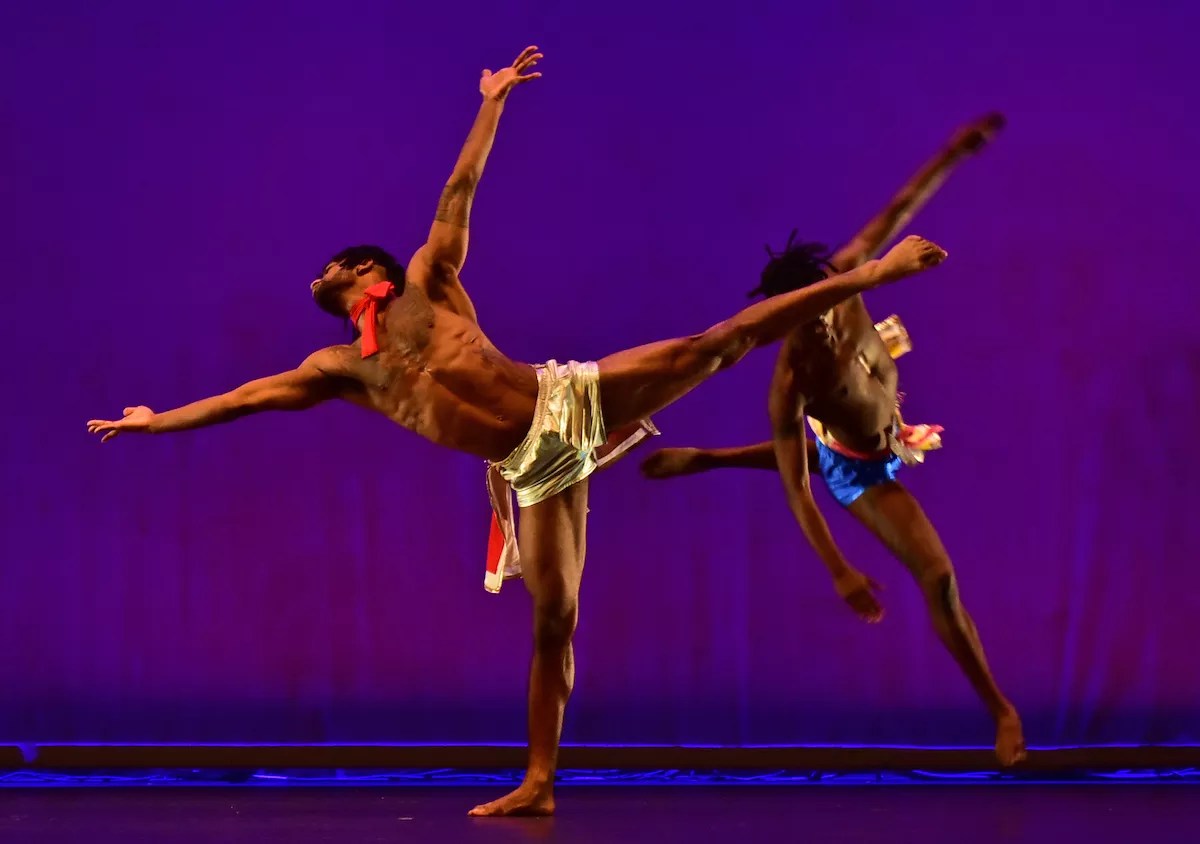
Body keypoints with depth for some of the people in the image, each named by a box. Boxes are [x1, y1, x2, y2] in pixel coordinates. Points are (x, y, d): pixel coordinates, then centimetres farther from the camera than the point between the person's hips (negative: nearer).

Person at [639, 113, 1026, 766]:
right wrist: (839, 573, -41)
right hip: (859, 469, -6)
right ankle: (999, 708, 1)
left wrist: (954, 151, -23)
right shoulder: (791, 381, -40)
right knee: (939, 578, -11)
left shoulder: (842, 279, -28)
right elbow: (796, 490, -37)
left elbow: (897, 213, -19)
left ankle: (702, 459, 58)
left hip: (885, 433, 7)